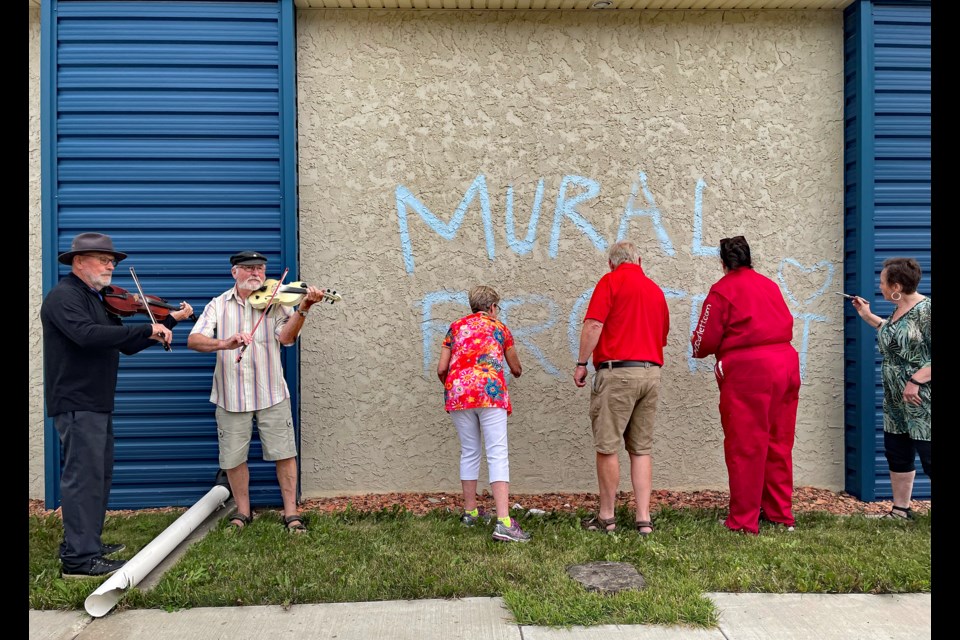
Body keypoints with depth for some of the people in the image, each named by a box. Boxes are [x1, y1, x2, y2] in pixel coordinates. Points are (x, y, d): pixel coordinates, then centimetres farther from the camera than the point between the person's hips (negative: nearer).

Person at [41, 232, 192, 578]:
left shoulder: (97, 300, 18)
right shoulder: (64, 296, -11)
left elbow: (127, 344, 17)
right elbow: (87, 335, -31)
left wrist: (170, 320, 9)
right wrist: (147, 329, -30)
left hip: (97, 403, 10)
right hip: (76, 403, -10)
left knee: (99, 474, 16)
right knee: (84, 476, -9)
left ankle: (84, 542, 27)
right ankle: (79, 559, -4)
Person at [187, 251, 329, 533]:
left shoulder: (274, 302, 2)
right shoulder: (218, 305, 4)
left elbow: (286, 337, -15)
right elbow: (193, 340, -10)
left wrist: (303, 308, -31)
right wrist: (223, 343, -30)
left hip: (271, 393, -1)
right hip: (231, 395, 1)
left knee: (284, 453, 1)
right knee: (233, 457, 9)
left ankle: (291, 511, 14)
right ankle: (243, 511, 28)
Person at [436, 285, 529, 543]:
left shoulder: (456, 327, 21)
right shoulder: (500, 328, 18)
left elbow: (441, 369, 14)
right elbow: (516, 369, 28)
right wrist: (517, 371, 52)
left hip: (458, 393, 3)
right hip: (490, 391, -3)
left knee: (469, 452, 17)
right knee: (498, 454, -7)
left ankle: (470, 512, 26)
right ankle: (503, 523, -16)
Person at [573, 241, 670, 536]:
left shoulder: (611, 281, -1)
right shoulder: (656, 290, 18)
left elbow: (593, 325, -12)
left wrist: (581, 363, -6)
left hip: (617, 370, -6)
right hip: (652, 372, 6)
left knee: (607, 446, 2)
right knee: (642, 448, 10)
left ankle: (607, 516, 11)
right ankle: (644, 518, 8)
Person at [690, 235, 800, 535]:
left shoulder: (723, 289, -4)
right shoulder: (769, 284, 14)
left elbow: (705, 341, -4)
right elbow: (786, 323, 16)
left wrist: (697, 346, 17)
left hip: (746, 370, -6)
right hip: (786, 364, 7)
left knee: (744, 446, 2)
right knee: (778, 444, 15)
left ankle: (744, 520, 8)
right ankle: (780, 513, 25)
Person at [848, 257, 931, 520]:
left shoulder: (925, 309, -18)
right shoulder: (898, 310, 10)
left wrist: (916, 381, -25)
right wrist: (867, 315, 25)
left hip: (921, 400, -9)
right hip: (896, 401, 9)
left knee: (927, 456, -4)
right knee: (897, 454, 15)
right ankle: (900, 510, 27)